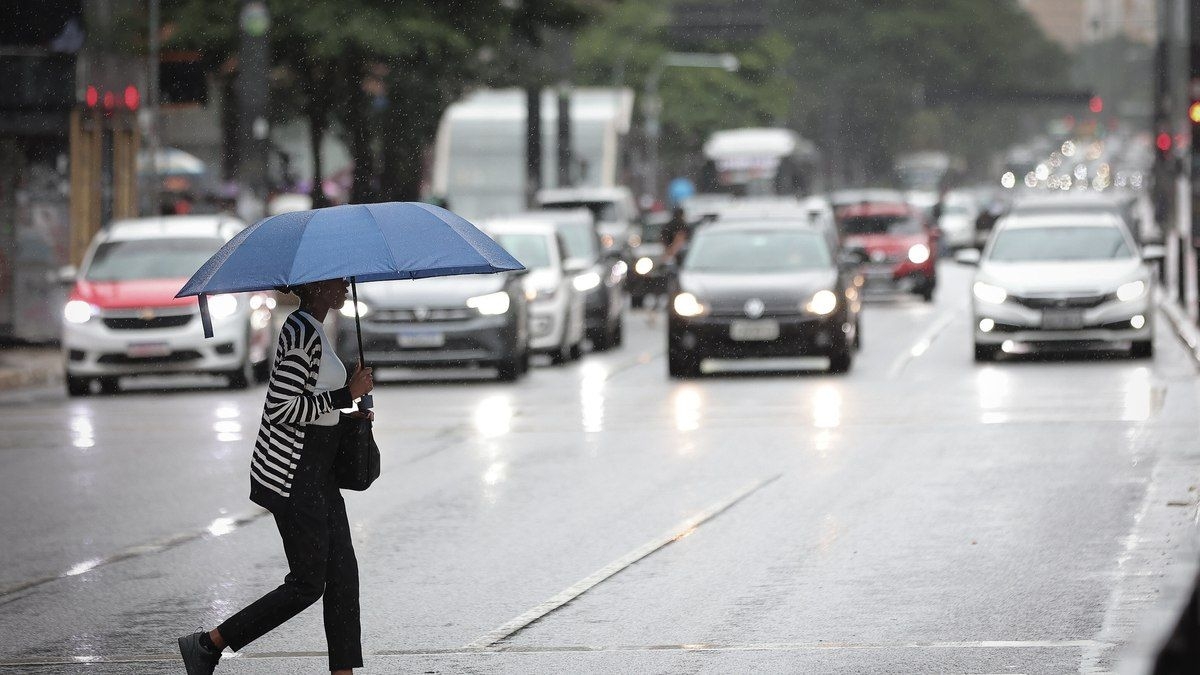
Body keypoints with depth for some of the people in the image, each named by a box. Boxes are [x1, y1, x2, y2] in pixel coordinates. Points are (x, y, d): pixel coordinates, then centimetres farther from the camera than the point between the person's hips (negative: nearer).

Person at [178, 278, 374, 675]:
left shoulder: (308, 328, 14)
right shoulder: (304, 334, -19)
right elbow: (280, 408, -24)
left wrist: (346, 416, 11)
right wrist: (345, 395, -19)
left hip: (316, 473, 10)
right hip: (293, 477, -10)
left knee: (343, 575, 7)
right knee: (307, 585, -3)